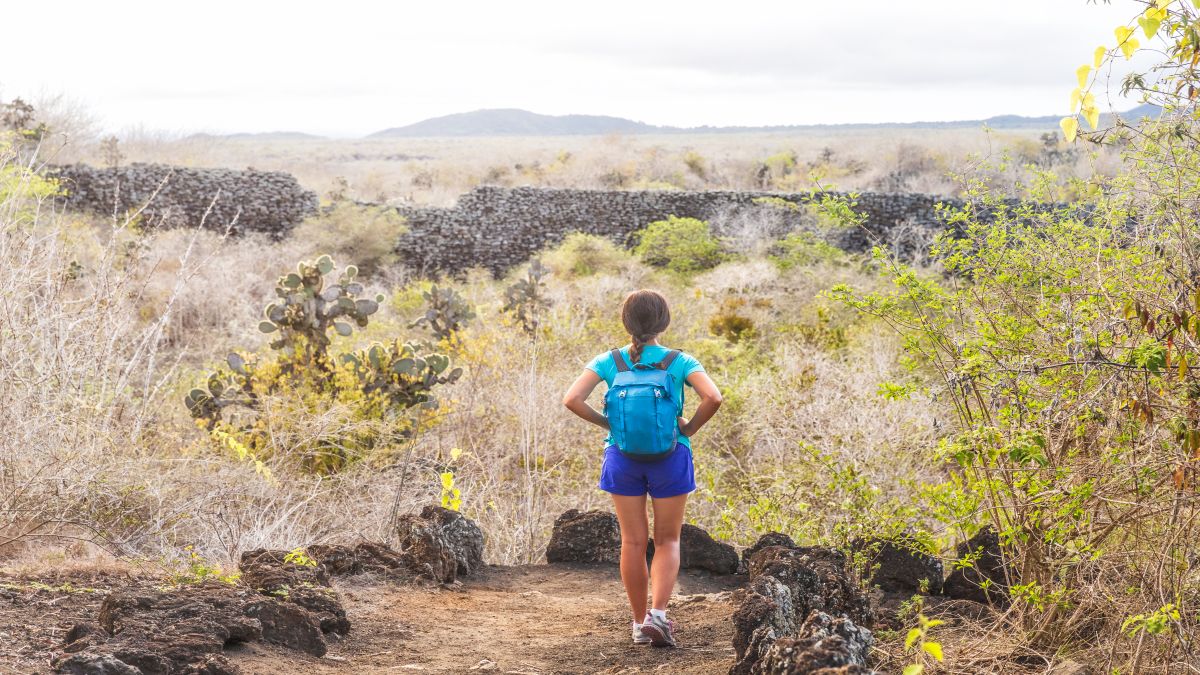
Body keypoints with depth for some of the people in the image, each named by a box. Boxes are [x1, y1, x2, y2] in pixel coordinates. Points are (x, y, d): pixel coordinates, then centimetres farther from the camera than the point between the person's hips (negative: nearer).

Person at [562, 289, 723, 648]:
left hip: (623, 456, 1)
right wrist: (690, 428, -6)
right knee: (667, 540, 11)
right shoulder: (680, 362, -6)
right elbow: (713, 397, -20)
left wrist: (606, 422, -1)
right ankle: (658, 613, -6)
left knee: (633, 541, 11)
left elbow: (572, 399, -13)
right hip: (669, 456, -1)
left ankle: (640, 622, 18)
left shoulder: (609, 362, -3)